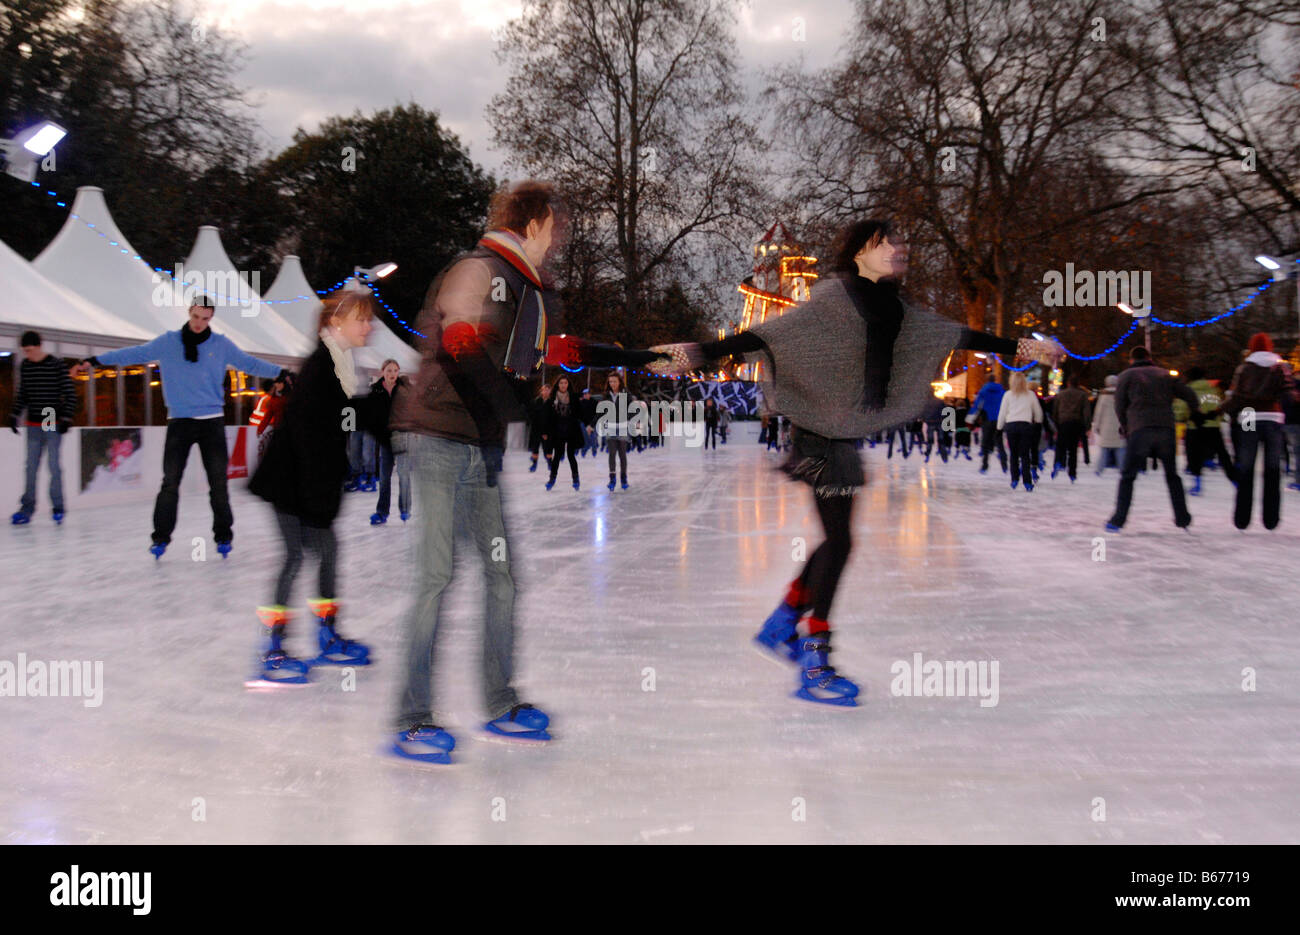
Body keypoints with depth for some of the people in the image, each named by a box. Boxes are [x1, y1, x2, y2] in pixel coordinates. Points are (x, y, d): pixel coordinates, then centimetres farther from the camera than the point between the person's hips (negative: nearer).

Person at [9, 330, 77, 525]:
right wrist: (14, 415, 9)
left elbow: (70, 394, -7)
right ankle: (27, 508, 7)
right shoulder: (25, 366, 6)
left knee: (53, 465, -5)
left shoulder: (57, 365, -9)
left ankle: (57, 507, 5)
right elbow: (22, 395, 17)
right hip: (33, 424, 5)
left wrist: (66, 418, -12)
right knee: (31, 467, 4)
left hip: (54, 424, -5)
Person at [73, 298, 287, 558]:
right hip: (179, 421, 0)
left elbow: (249, 363, 9)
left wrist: (282, 373, 1)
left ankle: (223, 536, 11)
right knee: (170, 483, -2)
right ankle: (161, 536, 5)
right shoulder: (168, 342, 5)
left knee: (218, 483, 1)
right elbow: (136, 354, 6)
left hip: (212, 422, 0)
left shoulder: (221, 344, 5)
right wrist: (95, 361, 1)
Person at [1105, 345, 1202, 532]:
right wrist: (1196, 412, 34)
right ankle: (1182, 518, 18)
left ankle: (1118, 519, -5)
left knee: (1128, 476, 2)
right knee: (1172, 475, 16)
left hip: (1140, 431, -3)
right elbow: (1189, 395, 15)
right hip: (1166, 429, 3)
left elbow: (1119, 406, 7)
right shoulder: (1165, 374, 18)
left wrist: (1125, 426, 24)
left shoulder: (1126, 376, 11)